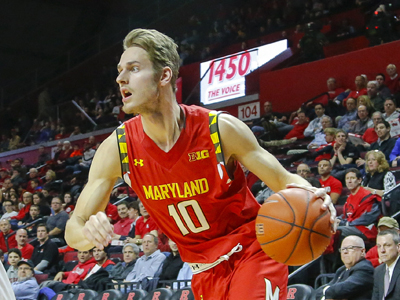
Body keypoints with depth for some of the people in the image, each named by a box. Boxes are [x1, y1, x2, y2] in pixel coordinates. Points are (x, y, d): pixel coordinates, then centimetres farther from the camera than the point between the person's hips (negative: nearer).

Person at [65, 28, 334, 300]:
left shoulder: (221, 129, -19)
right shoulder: (116, 148, -13)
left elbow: (284, 180, -9)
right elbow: (73, 229, -9)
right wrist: (88, 233, -35)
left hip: (254, 254, -3)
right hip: (206, 272, 4)